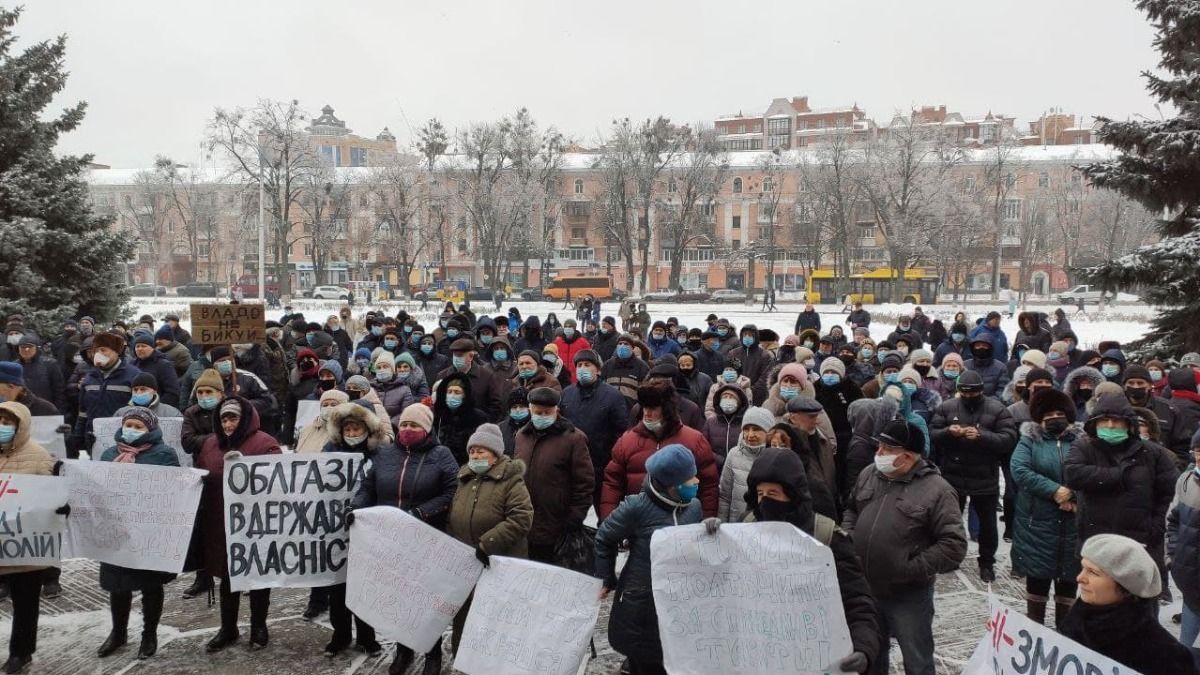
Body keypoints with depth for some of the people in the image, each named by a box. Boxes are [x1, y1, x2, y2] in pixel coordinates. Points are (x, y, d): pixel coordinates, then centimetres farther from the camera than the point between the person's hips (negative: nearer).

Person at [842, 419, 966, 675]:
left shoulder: (936, 490, -17)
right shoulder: (868, 475, 1)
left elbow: (954, 546, -18)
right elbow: (851, 510, 18)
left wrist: (912, 569, -20)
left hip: (909, 596, -5)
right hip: (865, 589, 5)